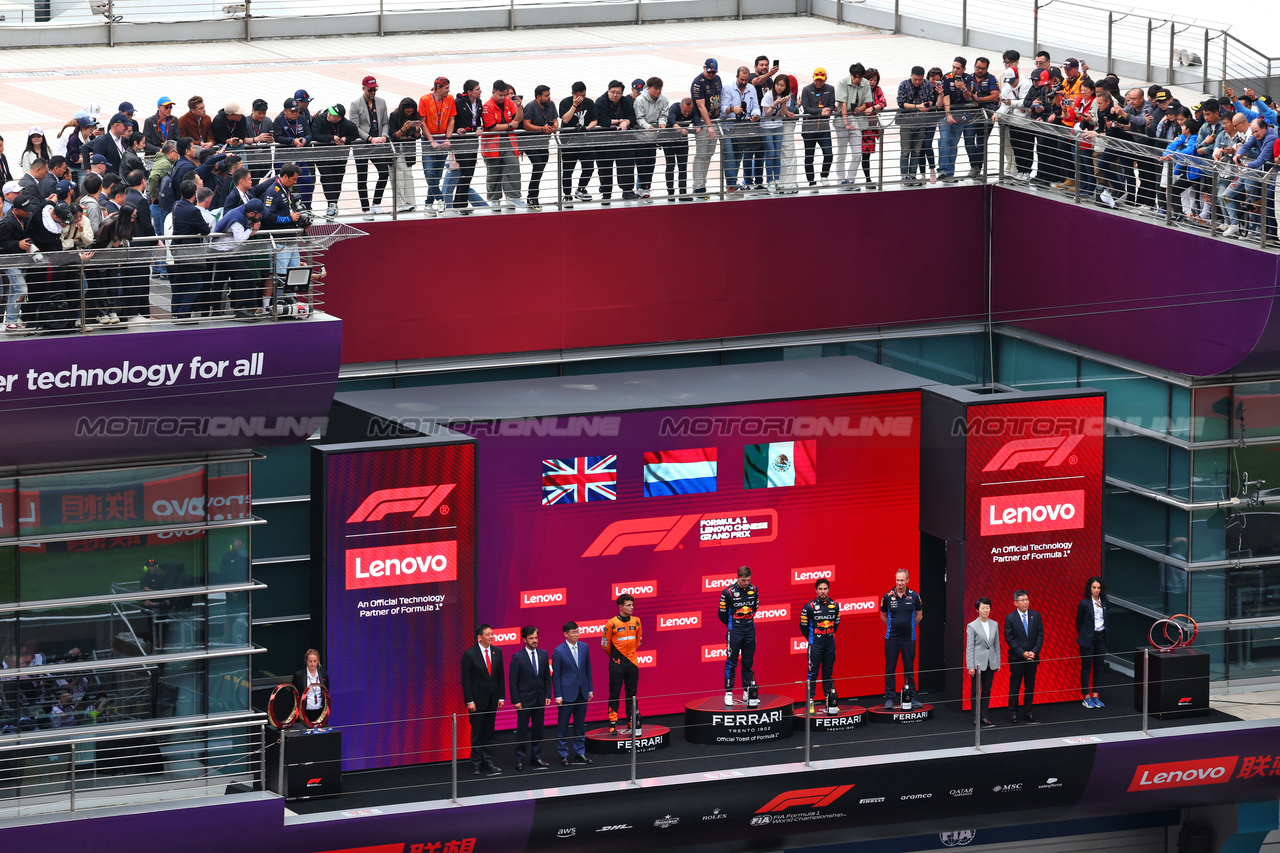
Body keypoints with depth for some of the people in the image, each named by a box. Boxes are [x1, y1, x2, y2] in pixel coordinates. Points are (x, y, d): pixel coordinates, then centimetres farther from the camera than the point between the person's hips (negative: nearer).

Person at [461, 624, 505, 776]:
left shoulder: (497, 652, 6)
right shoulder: (470, 654, -9)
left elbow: (500, 676, 10)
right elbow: (466, 679, -9)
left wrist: (501, 697, 4)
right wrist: (469, 701, -14)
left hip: (492, 700, 4)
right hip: (477, 700, -4)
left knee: (488, 733, 9)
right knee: (477, 733, 1)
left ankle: (487, 762, 13)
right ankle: (476, 765, 8)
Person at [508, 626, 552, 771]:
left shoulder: (543, 654, 6)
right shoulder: (518, 658, -9)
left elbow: (547, 677, 11)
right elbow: (513, 681, -8)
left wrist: (547, 695, 4)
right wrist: (516, 701, -12)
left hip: (540, 699, 5)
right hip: (524, 700, -5)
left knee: (538, 730, 10)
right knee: (522, 730, 1)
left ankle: (536, 758, 18)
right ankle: (520, 760, 7)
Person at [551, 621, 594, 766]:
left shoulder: (584, 647, 5)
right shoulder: (559, 651, -10)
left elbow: (588, 669, 11)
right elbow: (555, 674, -7)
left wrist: (589, 689, 9)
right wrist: (558, 696, -10)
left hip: (582, 692, 4)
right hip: (567, 693, -4)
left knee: (580, 724, 11)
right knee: (563, 725, 1)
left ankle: (580, 752, 20)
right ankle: (563, 755, 9)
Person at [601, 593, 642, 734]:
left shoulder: (636, 621, 3)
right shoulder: (612, 624, -11)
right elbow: (605, 644, -1)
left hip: (632, 663, 4)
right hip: (617, 664, -4)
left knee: (632, 693, 9)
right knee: (614, 694, -1)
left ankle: (632, 722, 16)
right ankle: (613, 723, 3)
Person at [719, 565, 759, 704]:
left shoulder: (754, 590, 1)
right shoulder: (729, 592, -13)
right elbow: (722, 613, -3)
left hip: (750, 630, 4)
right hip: (734, 631, -4)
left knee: (748, 662, 9)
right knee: (731, 662, -3)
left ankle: (747, 691, 17)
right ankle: (728, 693, 2)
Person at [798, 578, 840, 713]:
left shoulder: (834, 605, 3)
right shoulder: (809, 607, -10)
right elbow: (803, 625, 0)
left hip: (830, 643, 4)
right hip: (815, 644, -4)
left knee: (828, 672, 11)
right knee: (813, 672, -4)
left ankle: (829, 700, 18)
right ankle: (810, 701, -1)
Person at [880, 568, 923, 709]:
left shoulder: (914, 596, -1)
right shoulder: (888, 596, -2)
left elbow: (919, 615, 12)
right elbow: (883, 616, 13)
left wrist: (909, 627, 10)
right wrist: (892, 627, 10)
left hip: (909, 638, 0)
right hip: (892, 638, 0)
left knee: (909, 669, 6)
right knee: (890, 669, 0)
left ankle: (911, 698, 14)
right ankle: (889, 699, 5)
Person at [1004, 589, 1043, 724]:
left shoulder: (1036, 616, 4)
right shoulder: (1010, 618, -5)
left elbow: (1040, 635, 3)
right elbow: (1009, 639, -7)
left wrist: (1034, 652, -10)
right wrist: (1022, 653, -14)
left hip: (1032, 657, 3)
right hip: (1016, 659, -3)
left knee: (1030, 686, 7)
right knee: (1015, 687, 2)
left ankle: (1028, 713, 14)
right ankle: (1013, 713, 9)